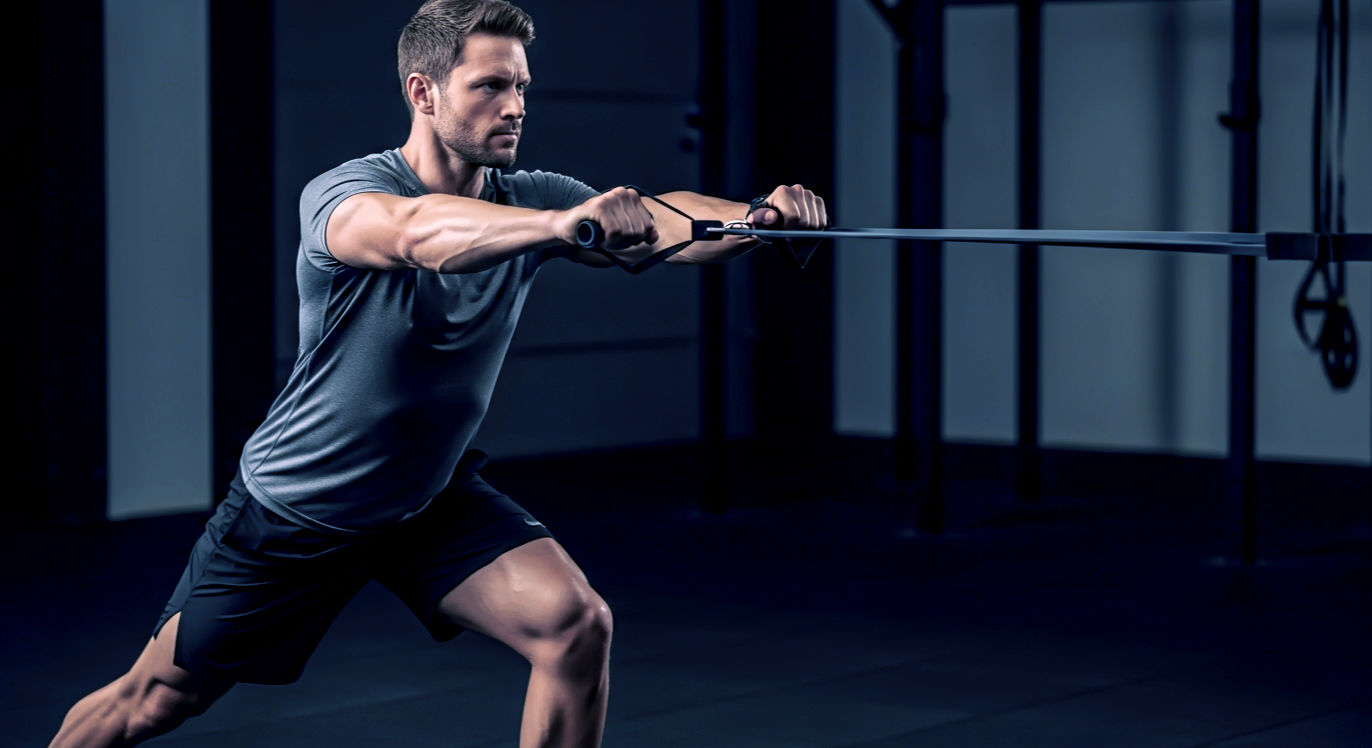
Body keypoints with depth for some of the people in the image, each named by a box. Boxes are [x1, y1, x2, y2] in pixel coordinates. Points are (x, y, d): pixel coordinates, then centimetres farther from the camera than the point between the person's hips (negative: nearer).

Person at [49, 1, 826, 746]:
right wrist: (565, 222, -68)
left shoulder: (530, 199, -13)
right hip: (294, 513, -3)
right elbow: (416, 231, -50)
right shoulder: (341, 195, -27)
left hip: (432, 497, 4)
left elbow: (660, 218, -27)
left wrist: (758, 215, -50)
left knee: (577, 624, -18)